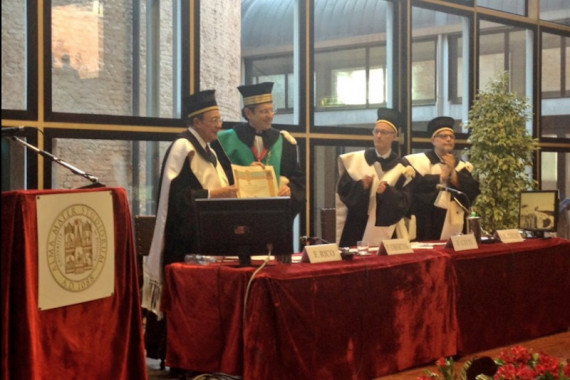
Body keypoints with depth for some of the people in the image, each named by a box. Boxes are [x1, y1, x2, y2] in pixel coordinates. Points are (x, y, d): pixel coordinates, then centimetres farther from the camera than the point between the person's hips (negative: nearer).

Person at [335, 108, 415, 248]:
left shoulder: (401, 167, 2)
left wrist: (387, 191, -20)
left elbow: (404, 202, -3)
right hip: (356, 227, 0)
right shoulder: (355, 160, 3)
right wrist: (360, 185, -19)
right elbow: (342, 190, -1)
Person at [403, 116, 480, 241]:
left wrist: (452, 173, -10)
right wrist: (441, 178, -10)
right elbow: (416, 185, -17)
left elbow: (473, 191, -1)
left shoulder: (462, 166, 13)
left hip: (454, 226, 4)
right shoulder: (418, 161, 0)